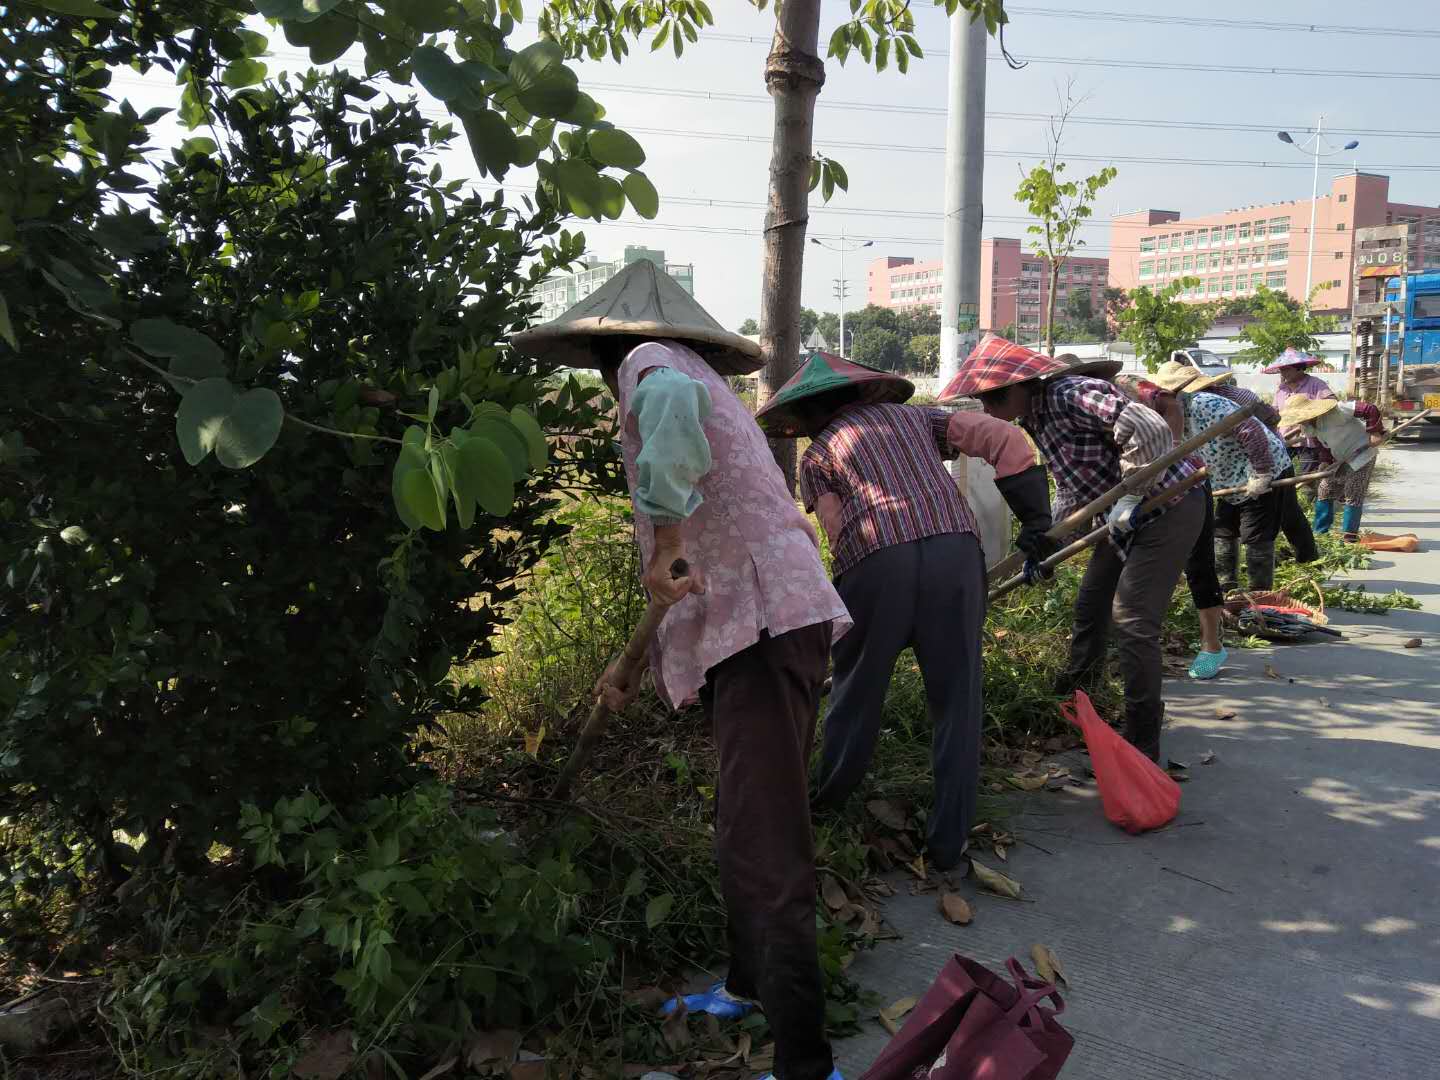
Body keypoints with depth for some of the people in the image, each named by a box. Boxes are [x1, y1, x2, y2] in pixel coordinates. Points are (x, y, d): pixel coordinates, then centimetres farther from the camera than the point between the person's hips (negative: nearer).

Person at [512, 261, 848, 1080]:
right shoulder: (703, 382, 28)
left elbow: (672, 399, -30)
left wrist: (662, 536, -24)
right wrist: (643, 660, 28)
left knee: (764, 845, -8)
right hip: (768, 620, 10)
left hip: (764, 623, -10)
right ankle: (751, 987, 39)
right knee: (749, 822, 21)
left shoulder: (652, 360, 1)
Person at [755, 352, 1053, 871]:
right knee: (956, 699, 11)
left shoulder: (817, 454, 22)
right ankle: (947, 842, 15)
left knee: (856, 691, 17)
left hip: (876, 562, -1)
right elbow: (1005, 439, 16)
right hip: (955, 547, 2)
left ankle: (825, 806, 35)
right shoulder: (916, 416, 29)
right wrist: (1035, 521, 14)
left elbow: (840, 533, 9)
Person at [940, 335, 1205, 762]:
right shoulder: (1034, 418, 7)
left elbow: (1150, 429, -35)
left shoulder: (1071, 394, -25)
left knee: (1132, 622, -12)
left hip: (1167, 508, -10)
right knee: (1090, 608, 18)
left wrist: (1129, 495, -28)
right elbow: (1072, 487, 16)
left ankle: (1142, 745, -3)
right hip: (1127, 517, 10)